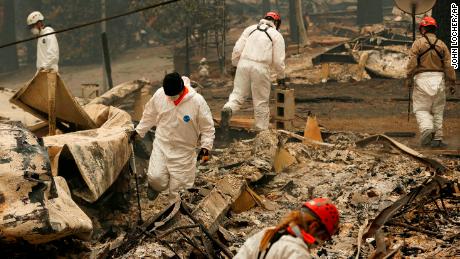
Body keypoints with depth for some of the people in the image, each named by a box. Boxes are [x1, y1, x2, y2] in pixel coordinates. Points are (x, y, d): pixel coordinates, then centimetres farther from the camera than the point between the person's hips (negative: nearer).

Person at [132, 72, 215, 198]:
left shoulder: (197, 101, -21)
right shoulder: (159, 94, -13)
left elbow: (207, 127, -10)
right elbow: (149, 115, 7)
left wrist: (205, 148, -17)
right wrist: (139, 131, 13)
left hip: (184, 151, -2)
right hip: (161, 145, 2)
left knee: (178, 188, 3)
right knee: (156, 178, -12)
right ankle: (155, 188, 23)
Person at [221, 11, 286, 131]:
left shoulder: (250, 29, 15)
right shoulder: (276, 35, 6)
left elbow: (237, 48, 8)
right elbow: (278, 60, 2)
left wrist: (235, 64, 19)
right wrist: (281, 77, 15)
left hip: (244, 63, 3)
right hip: (261, 67, -3)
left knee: (238, 93, 11)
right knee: (261, 101, 7)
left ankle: (228, 109, -20)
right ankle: (261, 130, 12)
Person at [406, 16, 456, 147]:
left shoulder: (418, 43, -1)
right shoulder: (442, 45, 7)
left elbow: (412, 63, -8)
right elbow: (449, 66, 4)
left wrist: (409, 78, 2)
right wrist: (452, 84, 7)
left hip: (422, 78, -3)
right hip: (438, 78, 3)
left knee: (421, 109, 3)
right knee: (437, 111, 9)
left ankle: (426, 128, -24)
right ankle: (437, 138, 9)